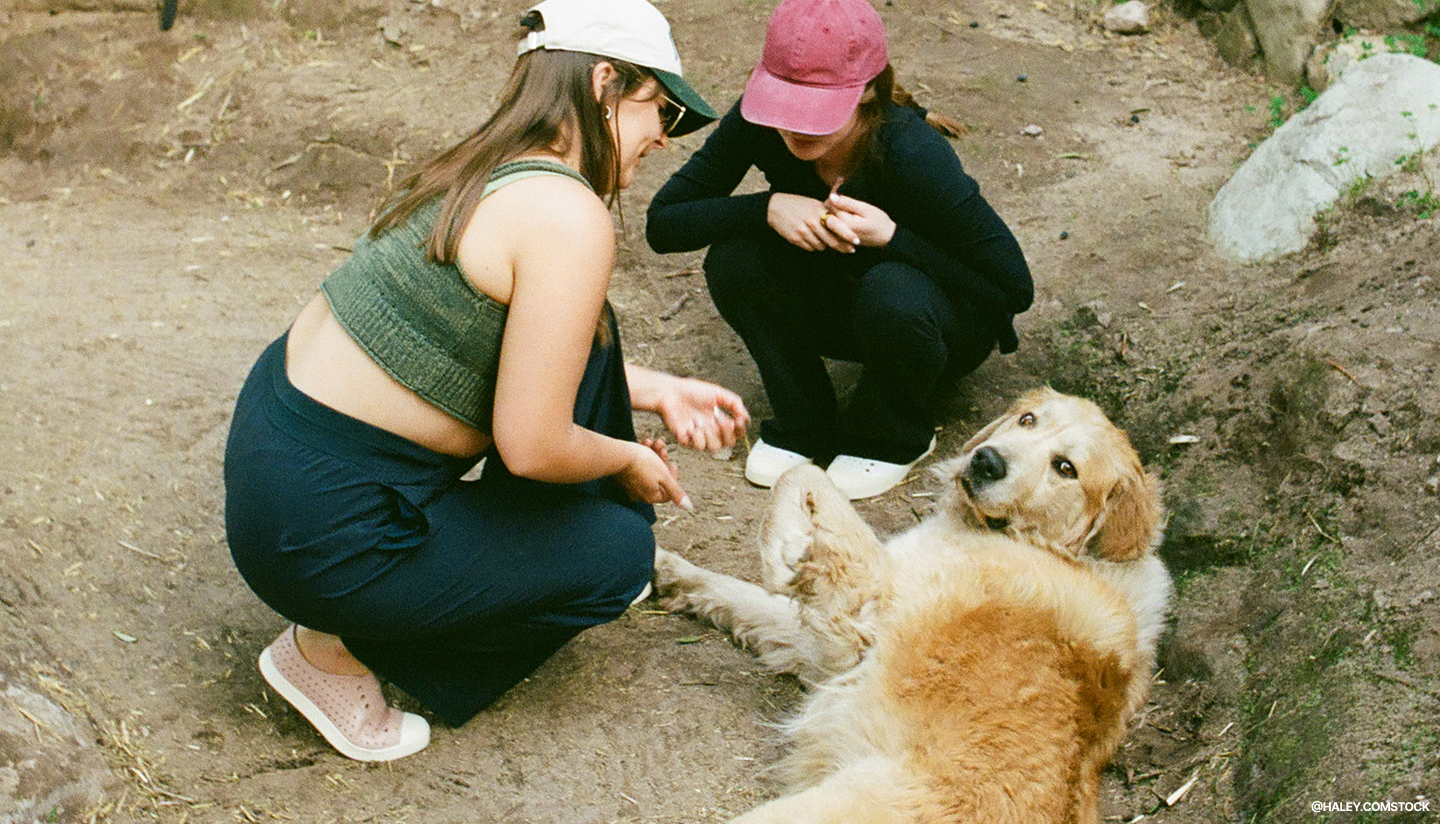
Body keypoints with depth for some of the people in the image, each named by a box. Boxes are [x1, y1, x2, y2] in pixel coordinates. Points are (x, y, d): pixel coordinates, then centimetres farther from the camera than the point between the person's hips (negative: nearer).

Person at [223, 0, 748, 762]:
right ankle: (339, 650, 8)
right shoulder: (569, 217, -22)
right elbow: (531, 447, -21)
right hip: (322, 528, -9)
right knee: (619, 550, 6)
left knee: (583, 334, 14)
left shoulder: (484, 171, 7)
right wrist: (628, 460, -2)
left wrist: (656, 391, 20)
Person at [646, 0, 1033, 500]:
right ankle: (804, 426, -3)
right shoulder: (760, 122, -21)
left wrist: (891, 237, -36)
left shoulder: (912, 153, -33)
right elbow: (662, 223, -17)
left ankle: (892, 439, -7)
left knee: (891, 294, -38)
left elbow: (1015, 287, -27)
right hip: (837, 300, 4)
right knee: (733, 260, -23)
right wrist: (767, 207, -32)